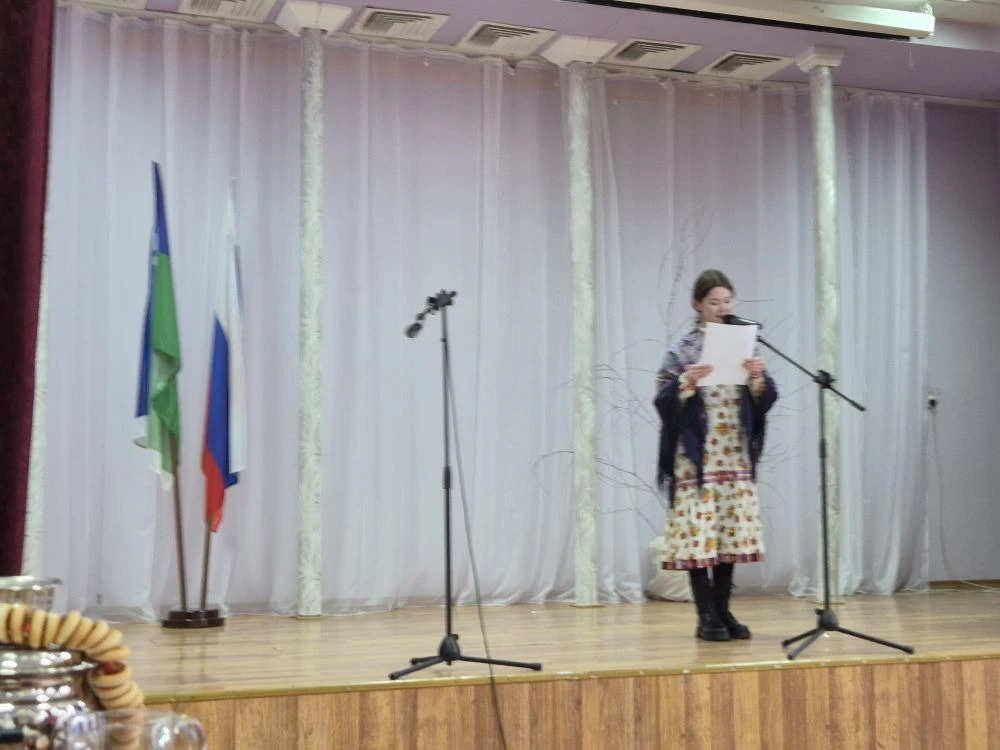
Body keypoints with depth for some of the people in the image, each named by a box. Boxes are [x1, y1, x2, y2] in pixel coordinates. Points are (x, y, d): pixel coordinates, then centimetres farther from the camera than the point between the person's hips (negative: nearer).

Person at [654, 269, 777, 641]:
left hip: (736, 455, 4)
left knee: (731, 532, 6)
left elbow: (765, 401, 8)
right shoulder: (682, 350, -2)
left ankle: (723, 611, 16)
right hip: (698, 456, -4)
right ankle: (707, 617, 4)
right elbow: (664, 401, -7)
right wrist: (687, 381, -23)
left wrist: (758, 378, -11)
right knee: (699, 533, -5)